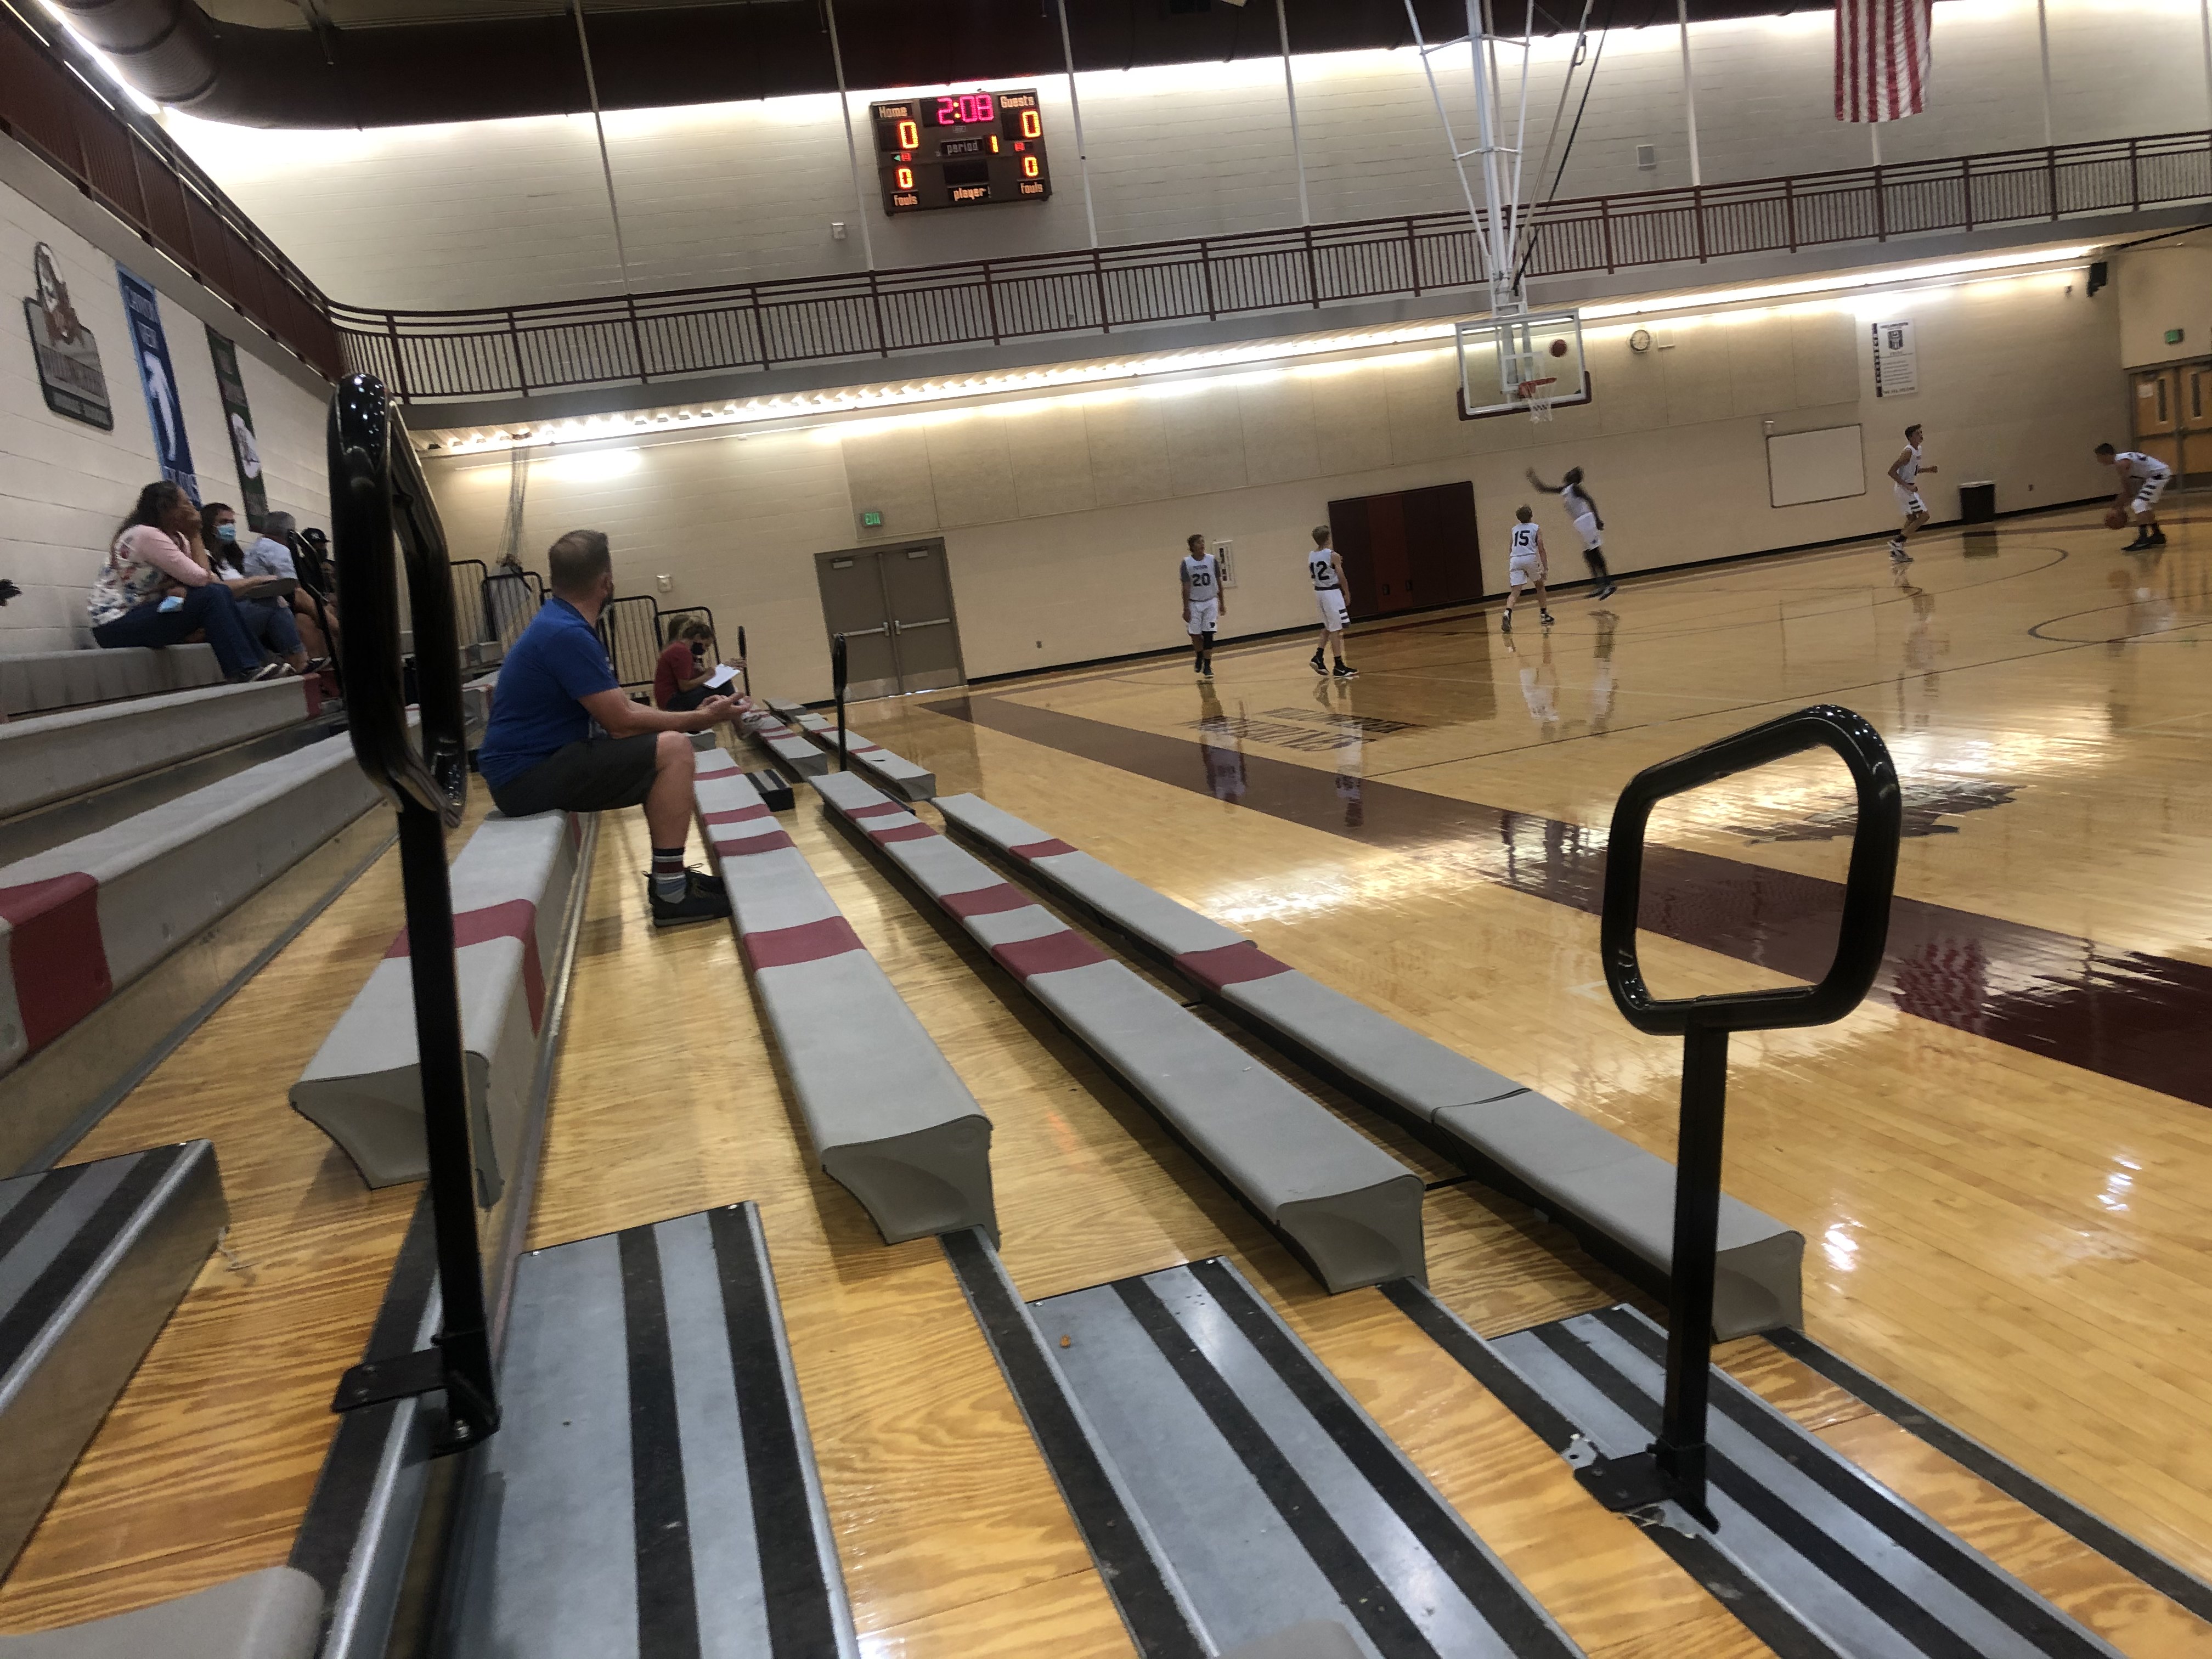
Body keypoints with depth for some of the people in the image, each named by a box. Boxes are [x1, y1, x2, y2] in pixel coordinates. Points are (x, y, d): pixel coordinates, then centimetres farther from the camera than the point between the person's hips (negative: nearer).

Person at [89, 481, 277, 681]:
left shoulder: (176, 538, 11)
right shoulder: (146, 535, -17)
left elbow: (203, 574, 0)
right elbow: (199, 579, -19)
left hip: (139, 613, 9)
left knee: (221, 594, 0)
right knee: (211, 596, -20)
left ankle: (255, 661, -4)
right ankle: (243, 670, -21)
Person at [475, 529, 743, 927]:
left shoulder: (563, 624, 12)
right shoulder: (566, 635, -21)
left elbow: (622, 707, 13)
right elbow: (622, 722, -19)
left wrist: (694, 715, 5)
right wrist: (701, 720, -9)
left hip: (536, 762, 11)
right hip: (529, 777, -11)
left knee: (664, 745, 18)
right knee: (673, 749, -18)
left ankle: (669, 874, 19)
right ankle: (671, 894, -13)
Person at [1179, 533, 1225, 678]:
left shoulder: (1213, 560, -6)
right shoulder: (1186, 563, -9)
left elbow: (1219, 583, 3)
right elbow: (1186, 587, -8)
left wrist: (1222, 603, 6)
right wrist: (1186, 608, -11)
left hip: (1211, 602, 0)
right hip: (1194, 603, 0)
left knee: (1208, 635, -7)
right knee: (1195, 635, 5)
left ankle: (1208, 666, -1)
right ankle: (1199, 657, 34)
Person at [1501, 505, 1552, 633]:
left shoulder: (1514, 529, 20)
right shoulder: (1536, 529, 11)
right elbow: (1541, 550, 4)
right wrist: (1546, 567, 4)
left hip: (1515, 560, 2)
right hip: (1530, 558, -2)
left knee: (1515, 592, -6)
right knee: (1540, 586, 22)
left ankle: (1508, 614, -32)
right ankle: (1544, 614, 26)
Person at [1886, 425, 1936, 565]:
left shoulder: (1918, 450, 11)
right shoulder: (1908, 452, -19)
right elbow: (1892, 471, -24)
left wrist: (1927, 470, 9)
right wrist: (1908, 486, -27)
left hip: (1908, 488, 10)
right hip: (1904, 488, -10)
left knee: (1912, 519, 14)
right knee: (1924, 516, -11)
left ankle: (1897, 552, 15)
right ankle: (1897, 541, -11)